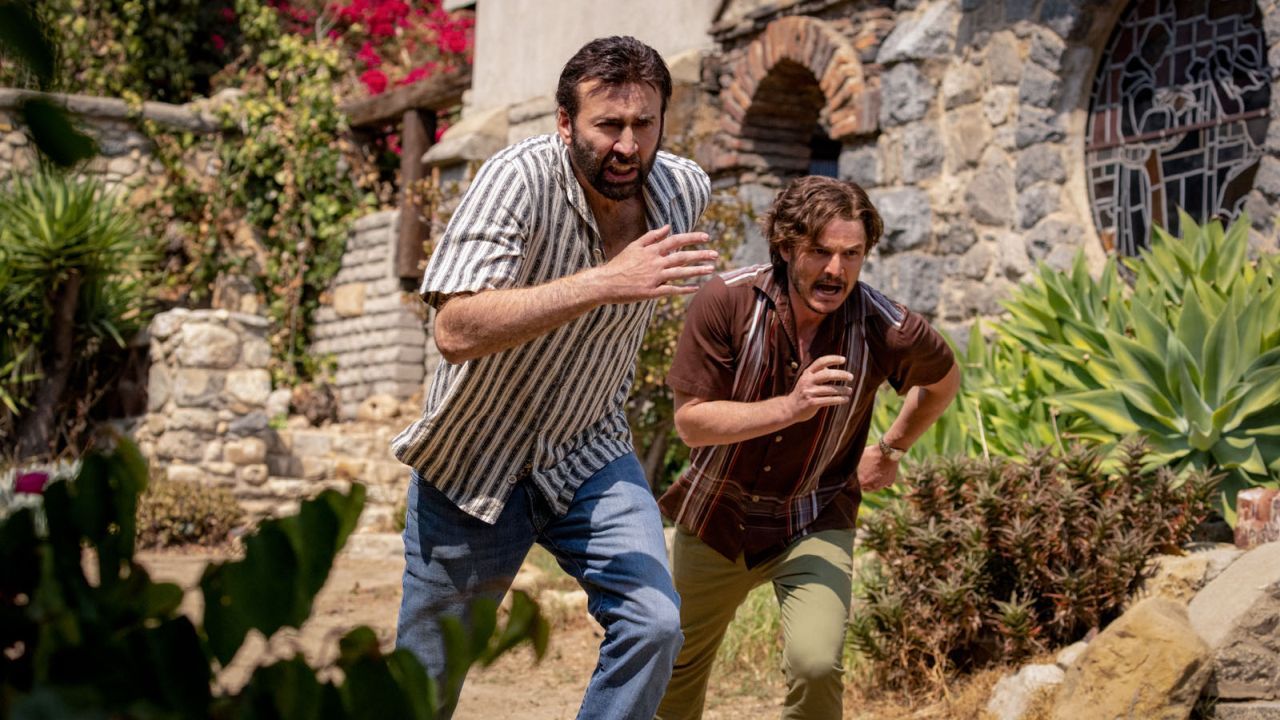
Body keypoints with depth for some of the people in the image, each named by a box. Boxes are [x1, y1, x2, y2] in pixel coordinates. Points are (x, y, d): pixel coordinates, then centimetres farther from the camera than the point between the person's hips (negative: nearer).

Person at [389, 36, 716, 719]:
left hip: (588, 456, 4)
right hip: (473, 462, -3)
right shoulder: (519, 180, -26)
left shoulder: (684, 190, -9)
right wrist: (604, 282, -44)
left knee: (653, 624, -18)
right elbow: (457, 331, -39)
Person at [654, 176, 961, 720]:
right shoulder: (725, 301, -20)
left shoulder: (884, 328, -19)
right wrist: (789, 408, -32)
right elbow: (690, 421, -21)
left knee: (815, 665, -25)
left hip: (814, 523, -1)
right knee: (675, 672, 20)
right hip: (717, 517, 2)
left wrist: (891, 450, 8)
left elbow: (943, 380, 5)